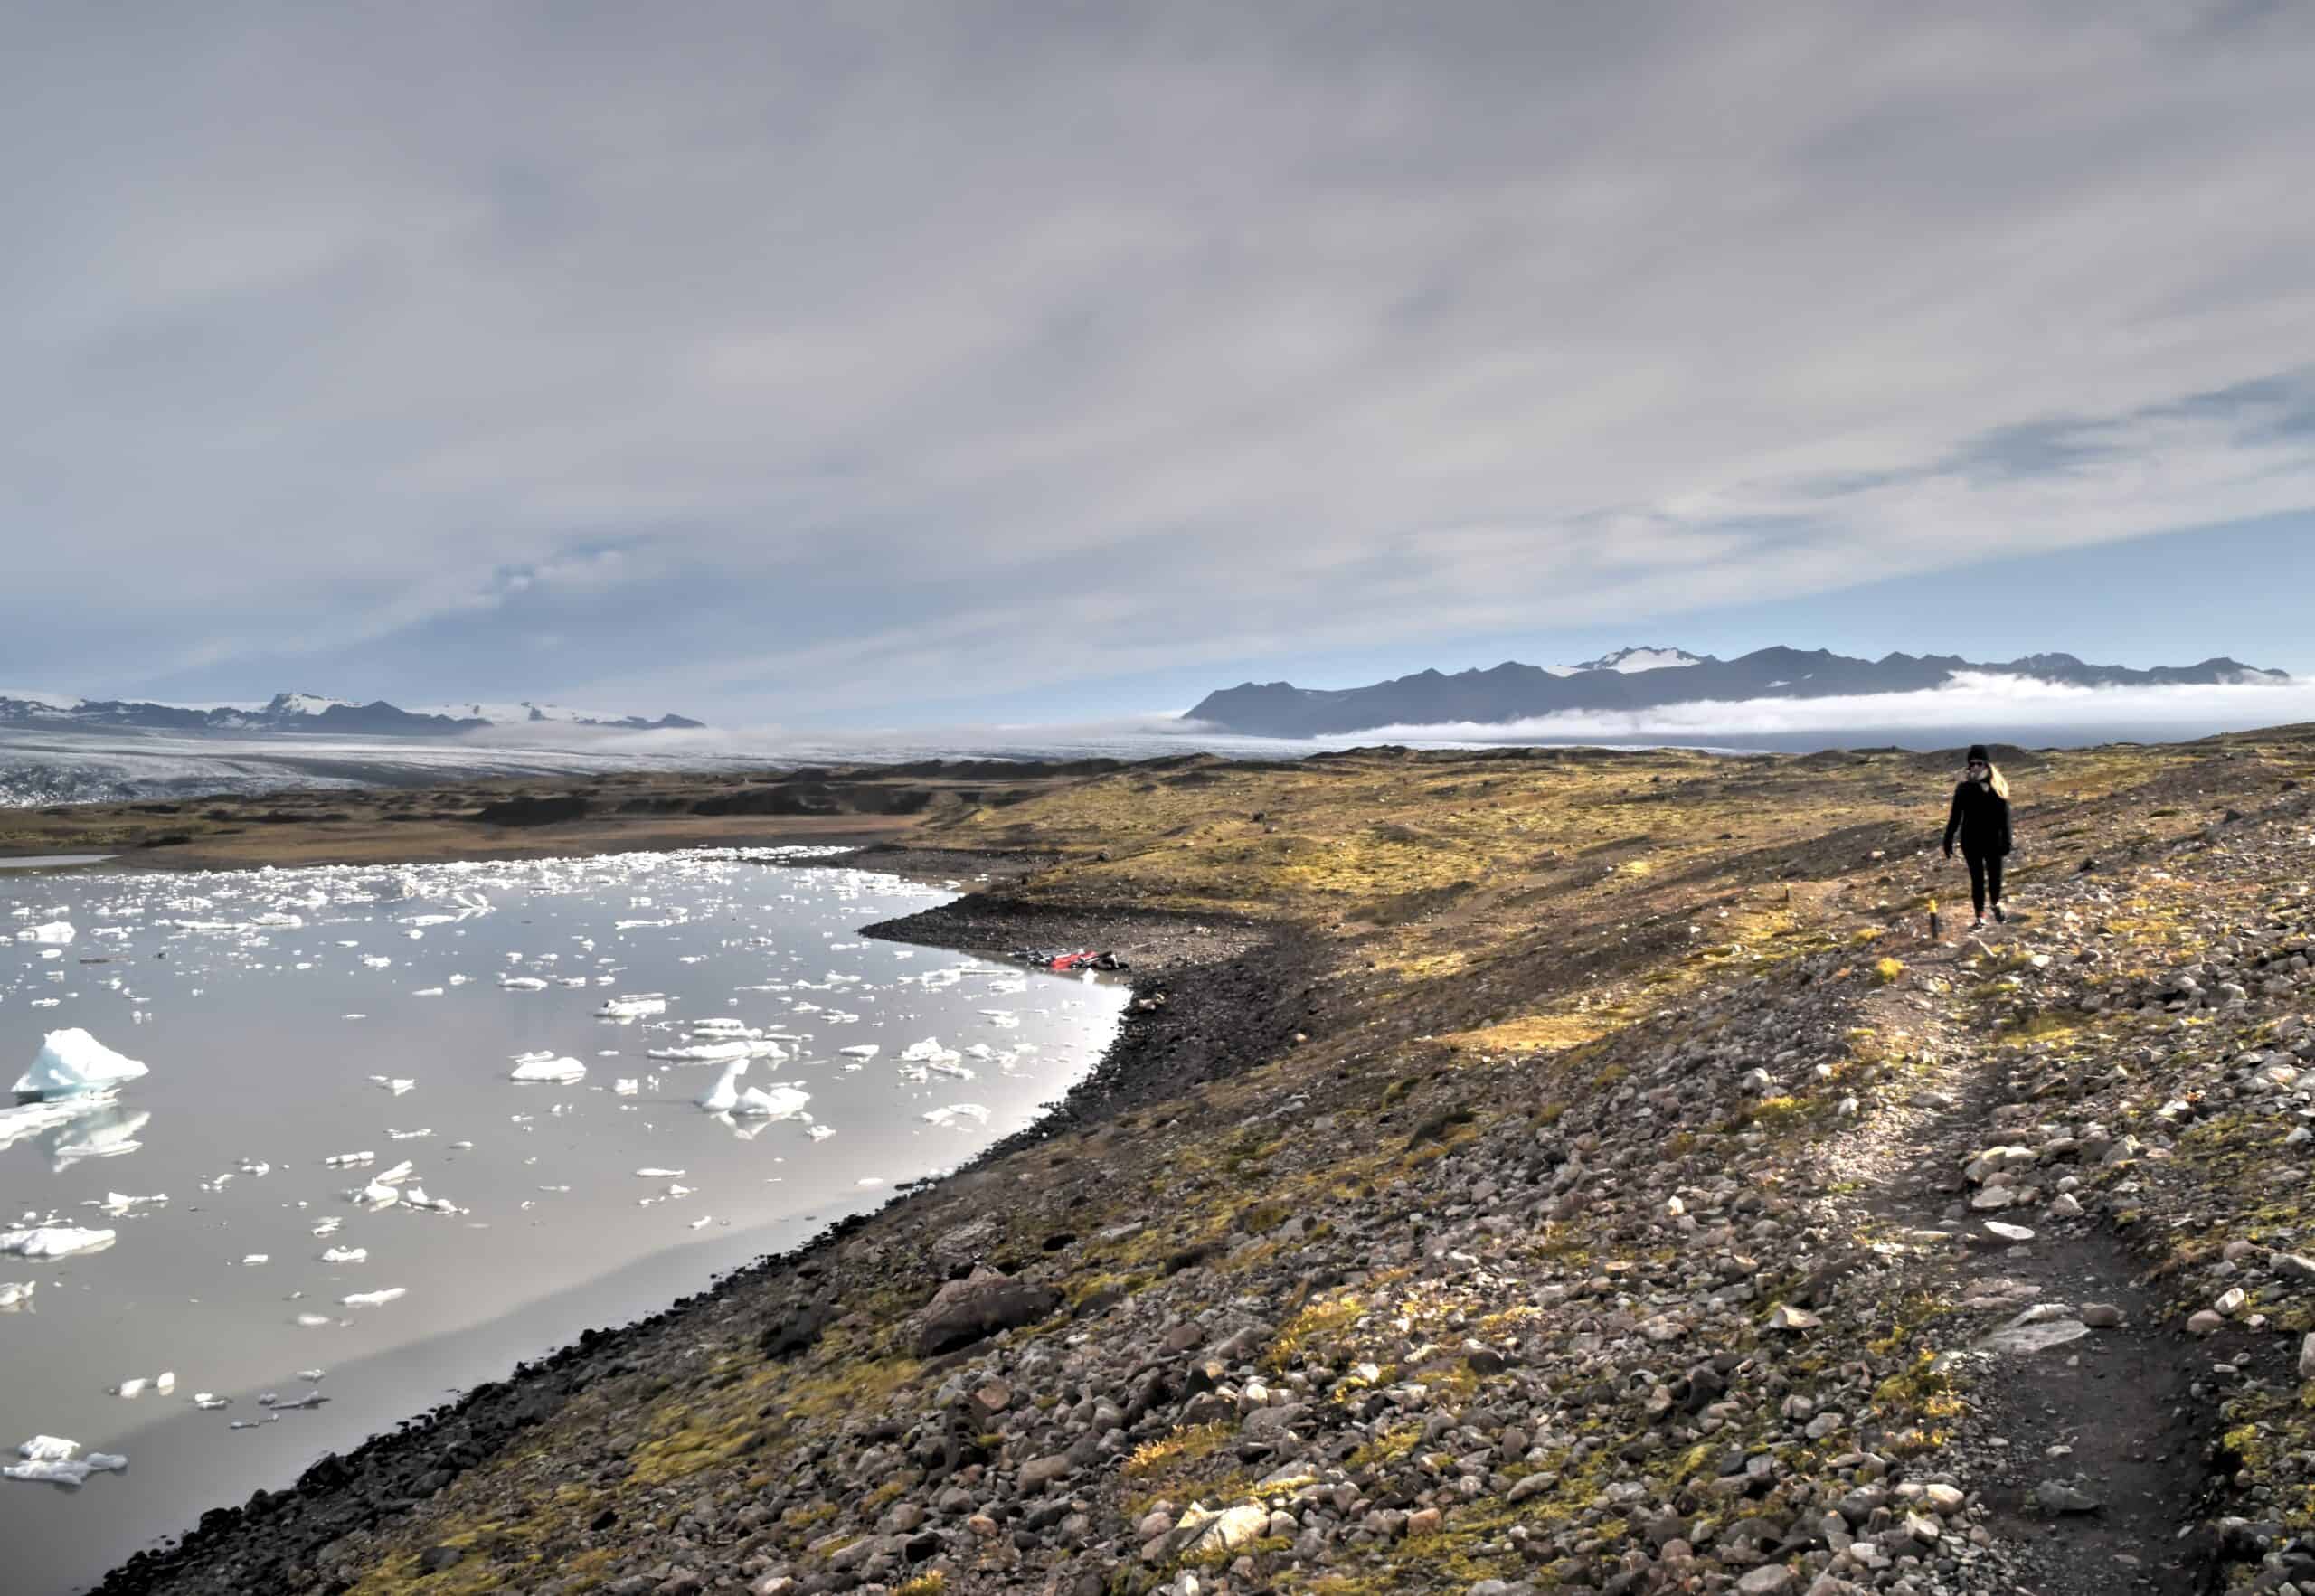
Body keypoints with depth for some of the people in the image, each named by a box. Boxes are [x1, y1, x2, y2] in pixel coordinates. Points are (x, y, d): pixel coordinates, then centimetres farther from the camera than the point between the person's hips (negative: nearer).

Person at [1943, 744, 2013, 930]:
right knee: (1977, 879, 3)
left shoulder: (1998, 788, -6)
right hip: (1971, 841, 0)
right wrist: (1948, 840, -1)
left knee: (1994, 876, 9)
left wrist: (2006, 841, -9)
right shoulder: (1964, 788, -5)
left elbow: (2004, 816, -5)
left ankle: (1996, 905, 39)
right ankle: (1981, 918, 12)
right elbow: (1955, 816, 0)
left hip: (1993, 840, 0)